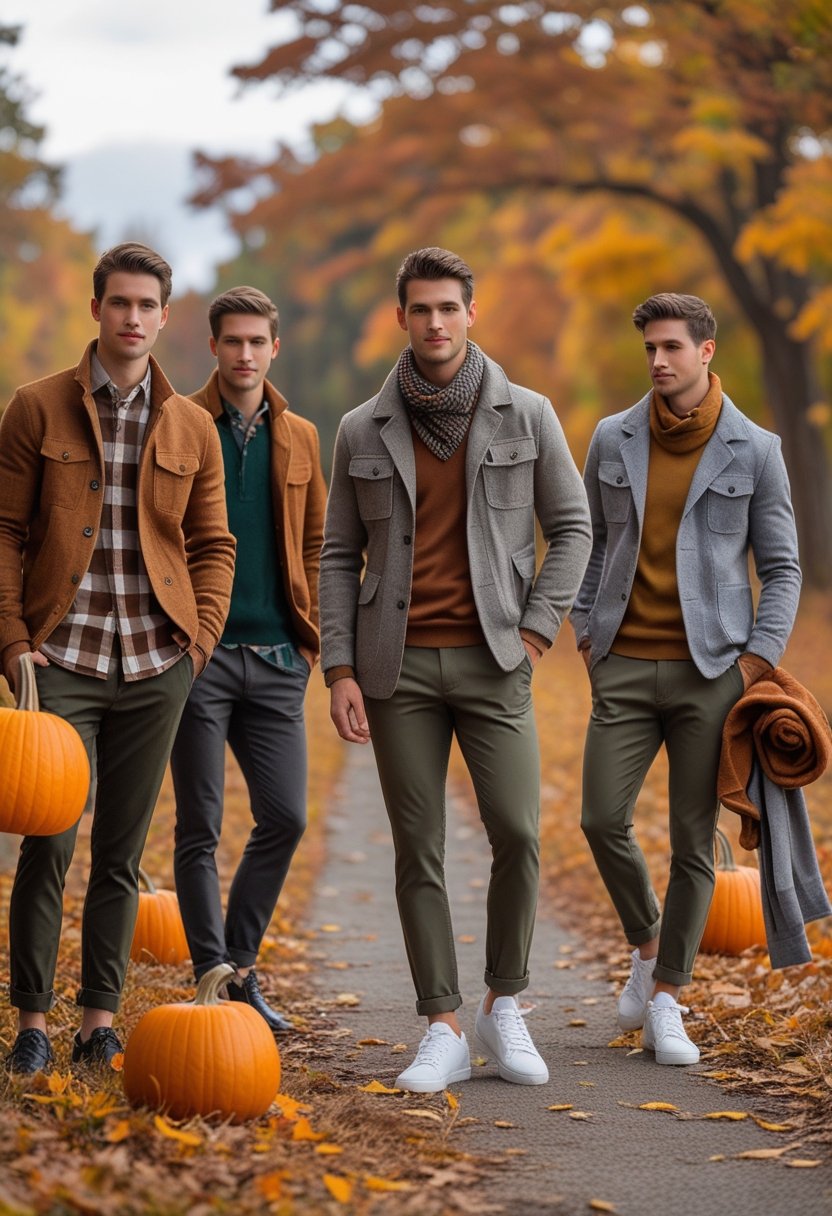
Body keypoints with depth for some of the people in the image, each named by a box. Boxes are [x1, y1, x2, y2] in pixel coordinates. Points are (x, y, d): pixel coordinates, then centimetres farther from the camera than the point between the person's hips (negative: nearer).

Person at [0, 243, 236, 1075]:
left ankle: (100, 1020, 14)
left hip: (155, 665, 3)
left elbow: (213, 545, 14)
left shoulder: (192, 428, 9)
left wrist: (200, 636, 1)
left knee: (121, 851, 7)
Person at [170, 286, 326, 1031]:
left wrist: (309, 636, 7)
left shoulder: (300, 438, 11)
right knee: (200, 828, 0)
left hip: (276, 659, 4)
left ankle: (240, 964, 17)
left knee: (285, 817, 2)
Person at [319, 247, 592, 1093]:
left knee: (517, 833, -10)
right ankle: (443, 1032, 8)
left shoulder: (526, 416, 3)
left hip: (491, 660, -1)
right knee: (419, 851, 1)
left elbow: (571, 527, 7)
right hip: (398, 666, 1)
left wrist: (537, 630, -4)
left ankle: (503, 1007, 10)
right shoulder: (362, 432, 5)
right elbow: (340, 557, 7)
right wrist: (339, 669, -2)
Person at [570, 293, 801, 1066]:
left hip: (711, 668, -2)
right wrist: (586, 633, 6)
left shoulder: (754, 451, 1)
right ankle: (646, 947, 22)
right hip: (625, 666, 2)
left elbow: (782, 567, 4)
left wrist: (759, 660, -5)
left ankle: (666, 1006, 11)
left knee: (693, 841, 0)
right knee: (602, 819, -7)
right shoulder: (613, 440, 7)